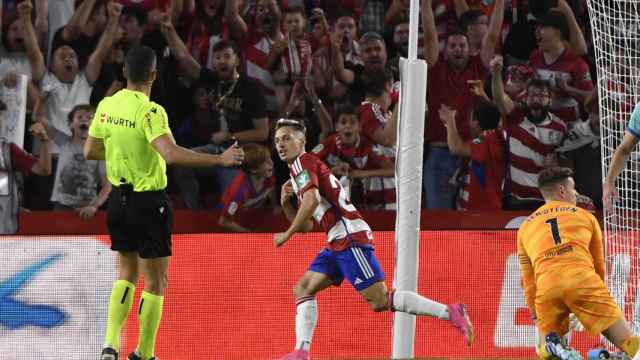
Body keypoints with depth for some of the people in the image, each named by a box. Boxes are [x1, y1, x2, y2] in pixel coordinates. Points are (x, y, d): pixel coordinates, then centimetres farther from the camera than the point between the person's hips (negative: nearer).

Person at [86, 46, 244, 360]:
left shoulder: (107, 106, 0)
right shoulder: (150, 111, -21)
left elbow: (90, 151, 10)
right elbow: (171, 154, -33)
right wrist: (220, 159, -31)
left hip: (119, 198, 7)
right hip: (149, 202, -7)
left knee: (128, 273, 21)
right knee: (155, 282, 7)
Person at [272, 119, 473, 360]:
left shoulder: (302, 162, -3)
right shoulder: (298, 171, 27)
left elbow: (311, 201, -20)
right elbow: (306, 226, 27)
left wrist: (287, 234, -12)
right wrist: (286, 203, 11)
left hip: (350, 237, -10)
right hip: (338, 242, 10)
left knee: (379, 300, -15)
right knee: (304, 288, 9)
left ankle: (451, 313, -16)